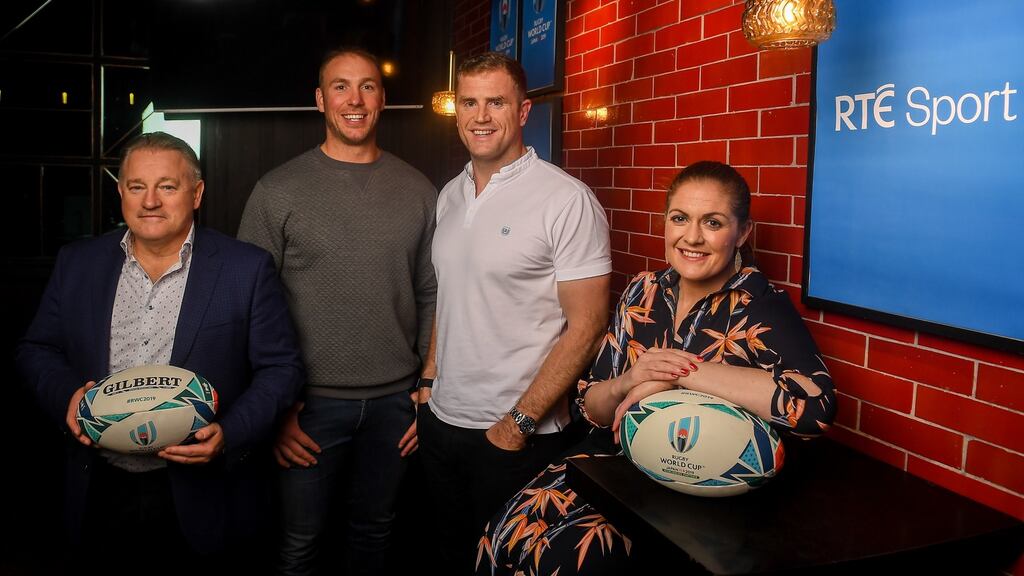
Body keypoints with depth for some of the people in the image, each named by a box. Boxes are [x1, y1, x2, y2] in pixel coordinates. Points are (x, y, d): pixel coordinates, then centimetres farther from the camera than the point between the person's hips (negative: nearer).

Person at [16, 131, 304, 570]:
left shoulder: (247, 268, -7)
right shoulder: (77, 263, 5)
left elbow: (280, 367, -6)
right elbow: (36, 349, 11)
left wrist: (229, 435, -20)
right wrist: (66, 395, -9)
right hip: (100, 492, 3)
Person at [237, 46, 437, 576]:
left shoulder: (418, 191, 3)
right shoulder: (278, 191, -4)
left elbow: (430, 295, 6)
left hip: (394, 400, 2)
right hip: (312, 401, -2)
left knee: (374, 530, 18)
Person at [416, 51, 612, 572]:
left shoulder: (567, 201, -15)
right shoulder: (450, 195, 6)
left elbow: (585, 326, -15)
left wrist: (519, 422, -15)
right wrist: (428, 381, 9)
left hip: (516, 436, -6)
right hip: (441, 420, 6)